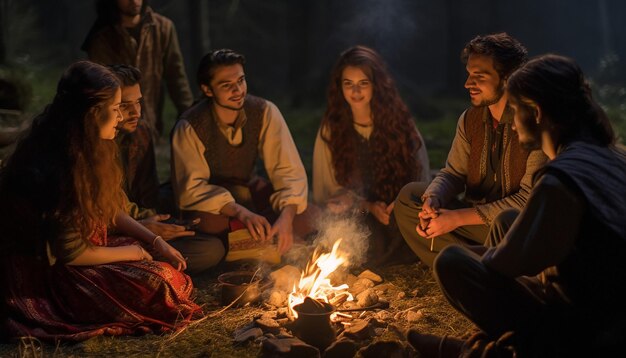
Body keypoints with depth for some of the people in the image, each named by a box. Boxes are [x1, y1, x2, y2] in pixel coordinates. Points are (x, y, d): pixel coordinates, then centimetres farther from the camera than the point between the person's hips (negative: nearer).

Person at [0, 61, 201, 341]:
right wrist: (129, 252, -9)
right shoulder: (53, 170, -28)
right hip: (45, 277, -9)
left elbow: (110, 210, 12)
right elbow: (71, 253, -23)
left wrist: (155, 241, 0)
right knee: (154, 281, -22)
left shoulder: (86, 150, 1)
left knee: (168, 262, 4)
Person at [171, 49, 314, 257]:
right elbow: (191, 189, -26)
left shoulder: (265, 112, -17)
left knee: (301, 216, -23)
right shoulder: (189, 128, -23)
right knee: (211, 223, -37)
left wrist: (286, 217, -38)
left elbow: (289, 171, -19)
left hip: (250, 189, 3)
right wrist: (240, 212, -41)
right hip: (210, 198, -2)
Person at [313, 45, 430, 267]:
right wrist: (368, 207, -12)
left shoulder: (398, 121, 4)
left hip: (397, 215, 2)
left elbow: (422, 181, 5)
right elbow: (328, 191, 4)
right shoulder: (331, 129, 5)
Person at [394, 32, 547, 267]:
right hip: (476, 217, 7)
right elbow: (453, 173, 9)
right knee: (409, 196, -6)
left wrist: (459, 217, -23)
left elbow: (530, 198, -21)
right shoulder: (470, 120, 5)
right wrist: (432, 201, -17)